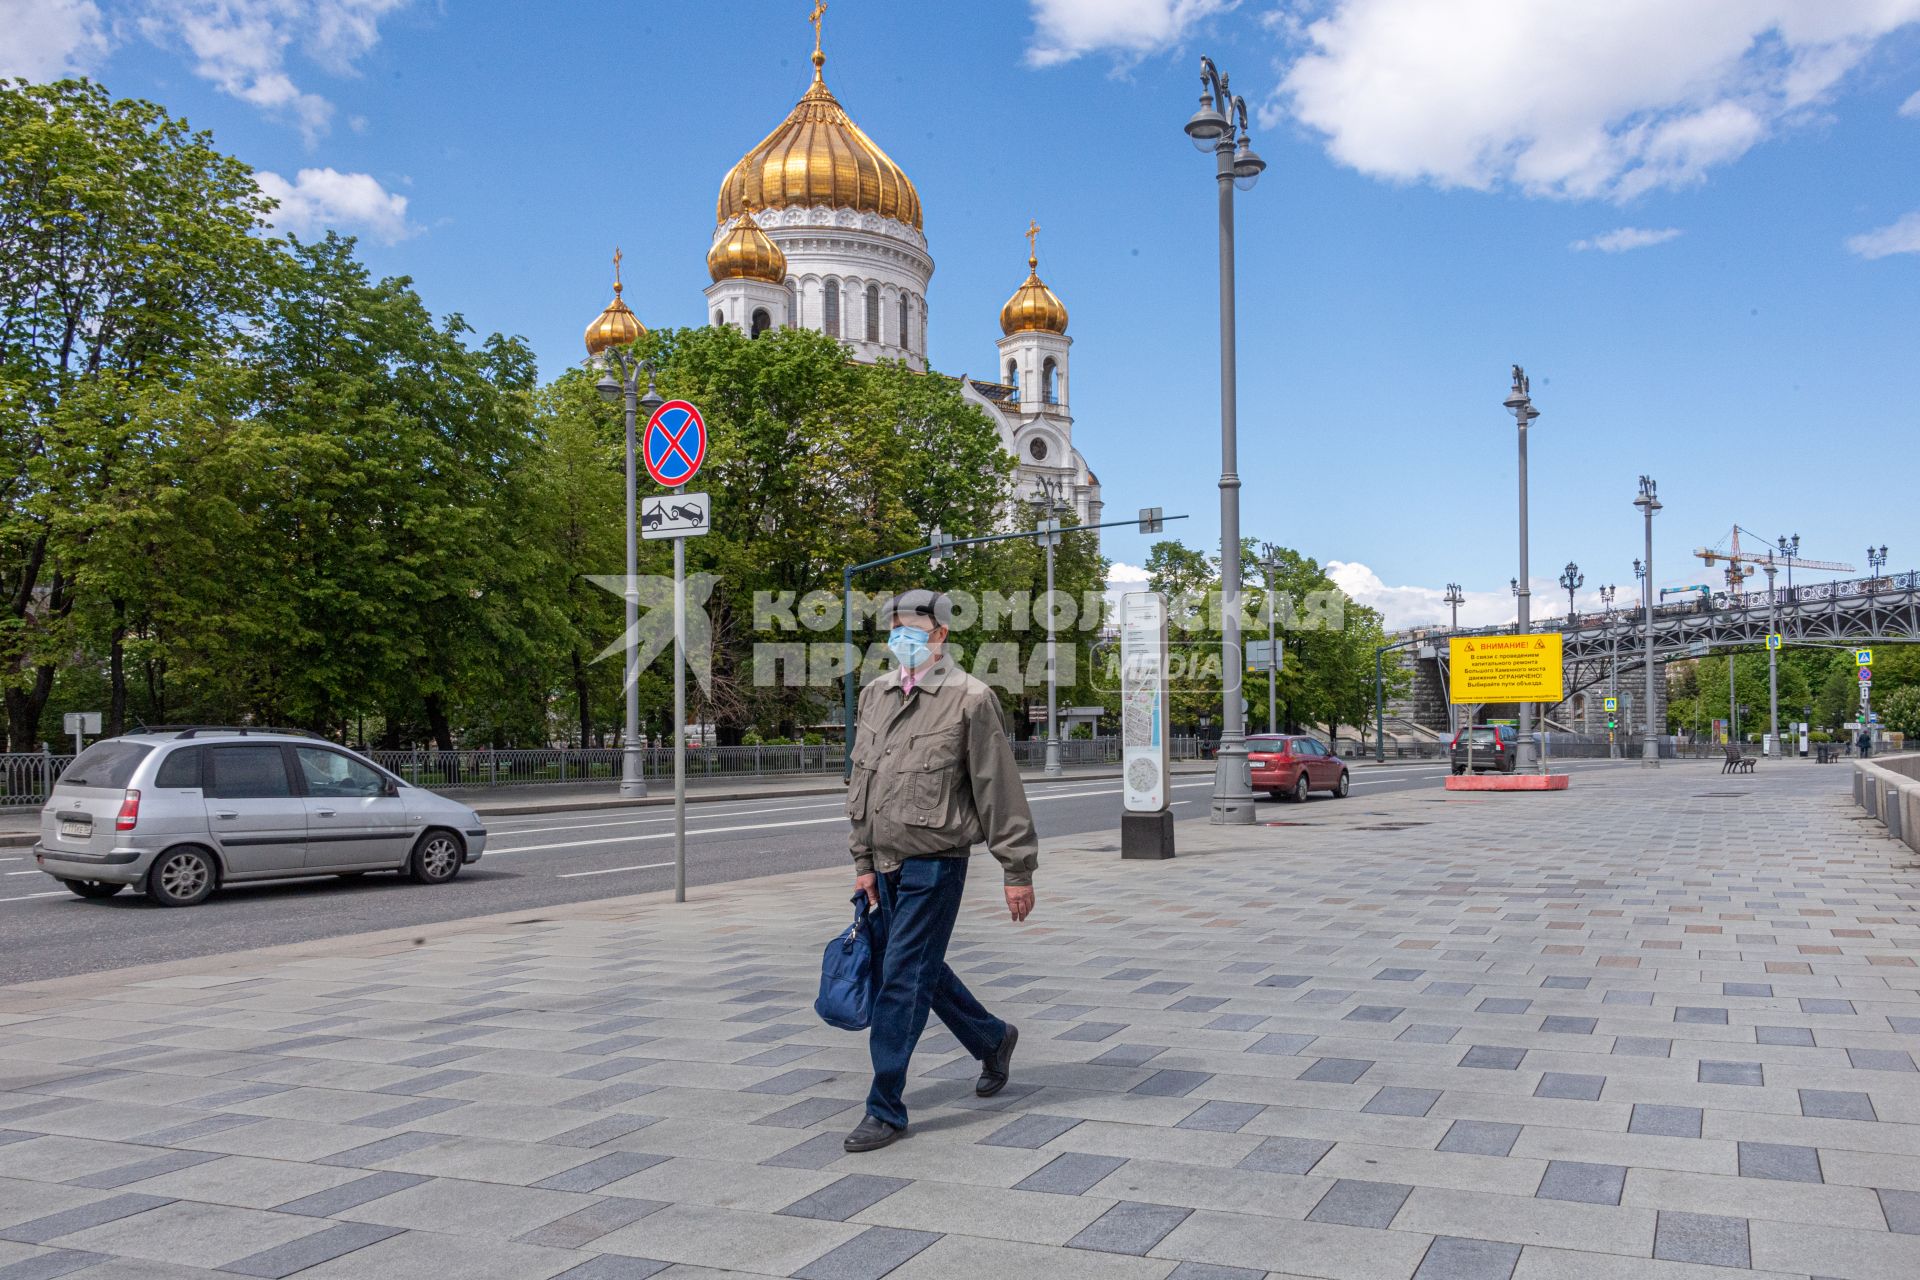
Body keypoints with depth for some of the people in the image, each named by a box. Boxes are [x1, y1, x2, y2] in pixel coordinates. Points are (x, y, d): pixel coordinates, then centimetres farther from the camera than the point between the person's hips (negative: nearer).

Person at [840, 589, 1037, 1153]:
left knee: (903, 980, -5)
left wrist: (1017, 870, -8)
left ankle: (885, 1110, 6)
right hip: (887, 865, 7)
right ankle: (994, 1039, 41)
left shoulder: (969, 698, -10)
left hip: (935, 865, -7)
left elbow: (1000, 790, -9)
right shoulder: (875, 694, 9)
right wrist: (863, 860, 13)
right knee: (924, 971, 18)